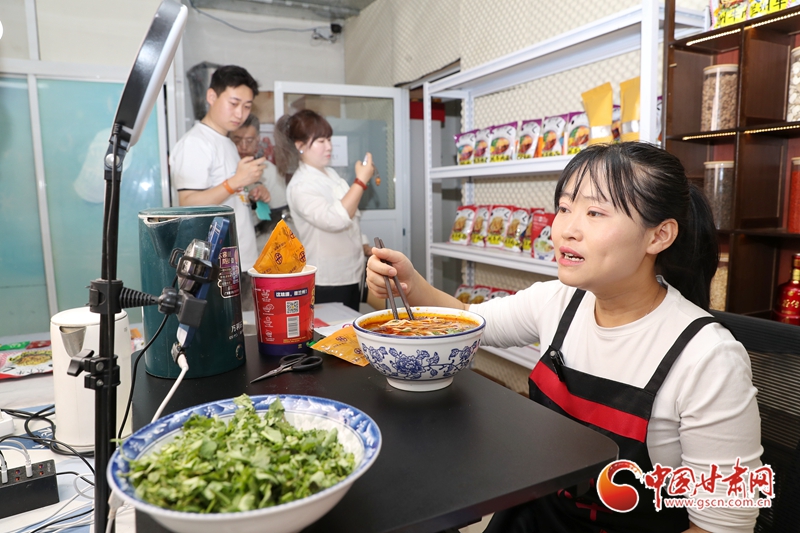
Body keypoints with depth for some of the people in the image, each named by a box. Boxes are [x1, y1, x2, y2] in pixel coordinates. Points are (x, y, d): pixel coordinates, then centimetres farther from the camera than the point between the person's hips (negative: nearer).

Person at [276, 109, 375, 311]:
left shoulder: (331, 174, 10)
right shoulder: (300, 187, -16)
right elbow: (335, 219, -30)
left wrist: (365, 246, 18)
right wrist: (361, 181, -25)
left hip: (352, 273, 8)